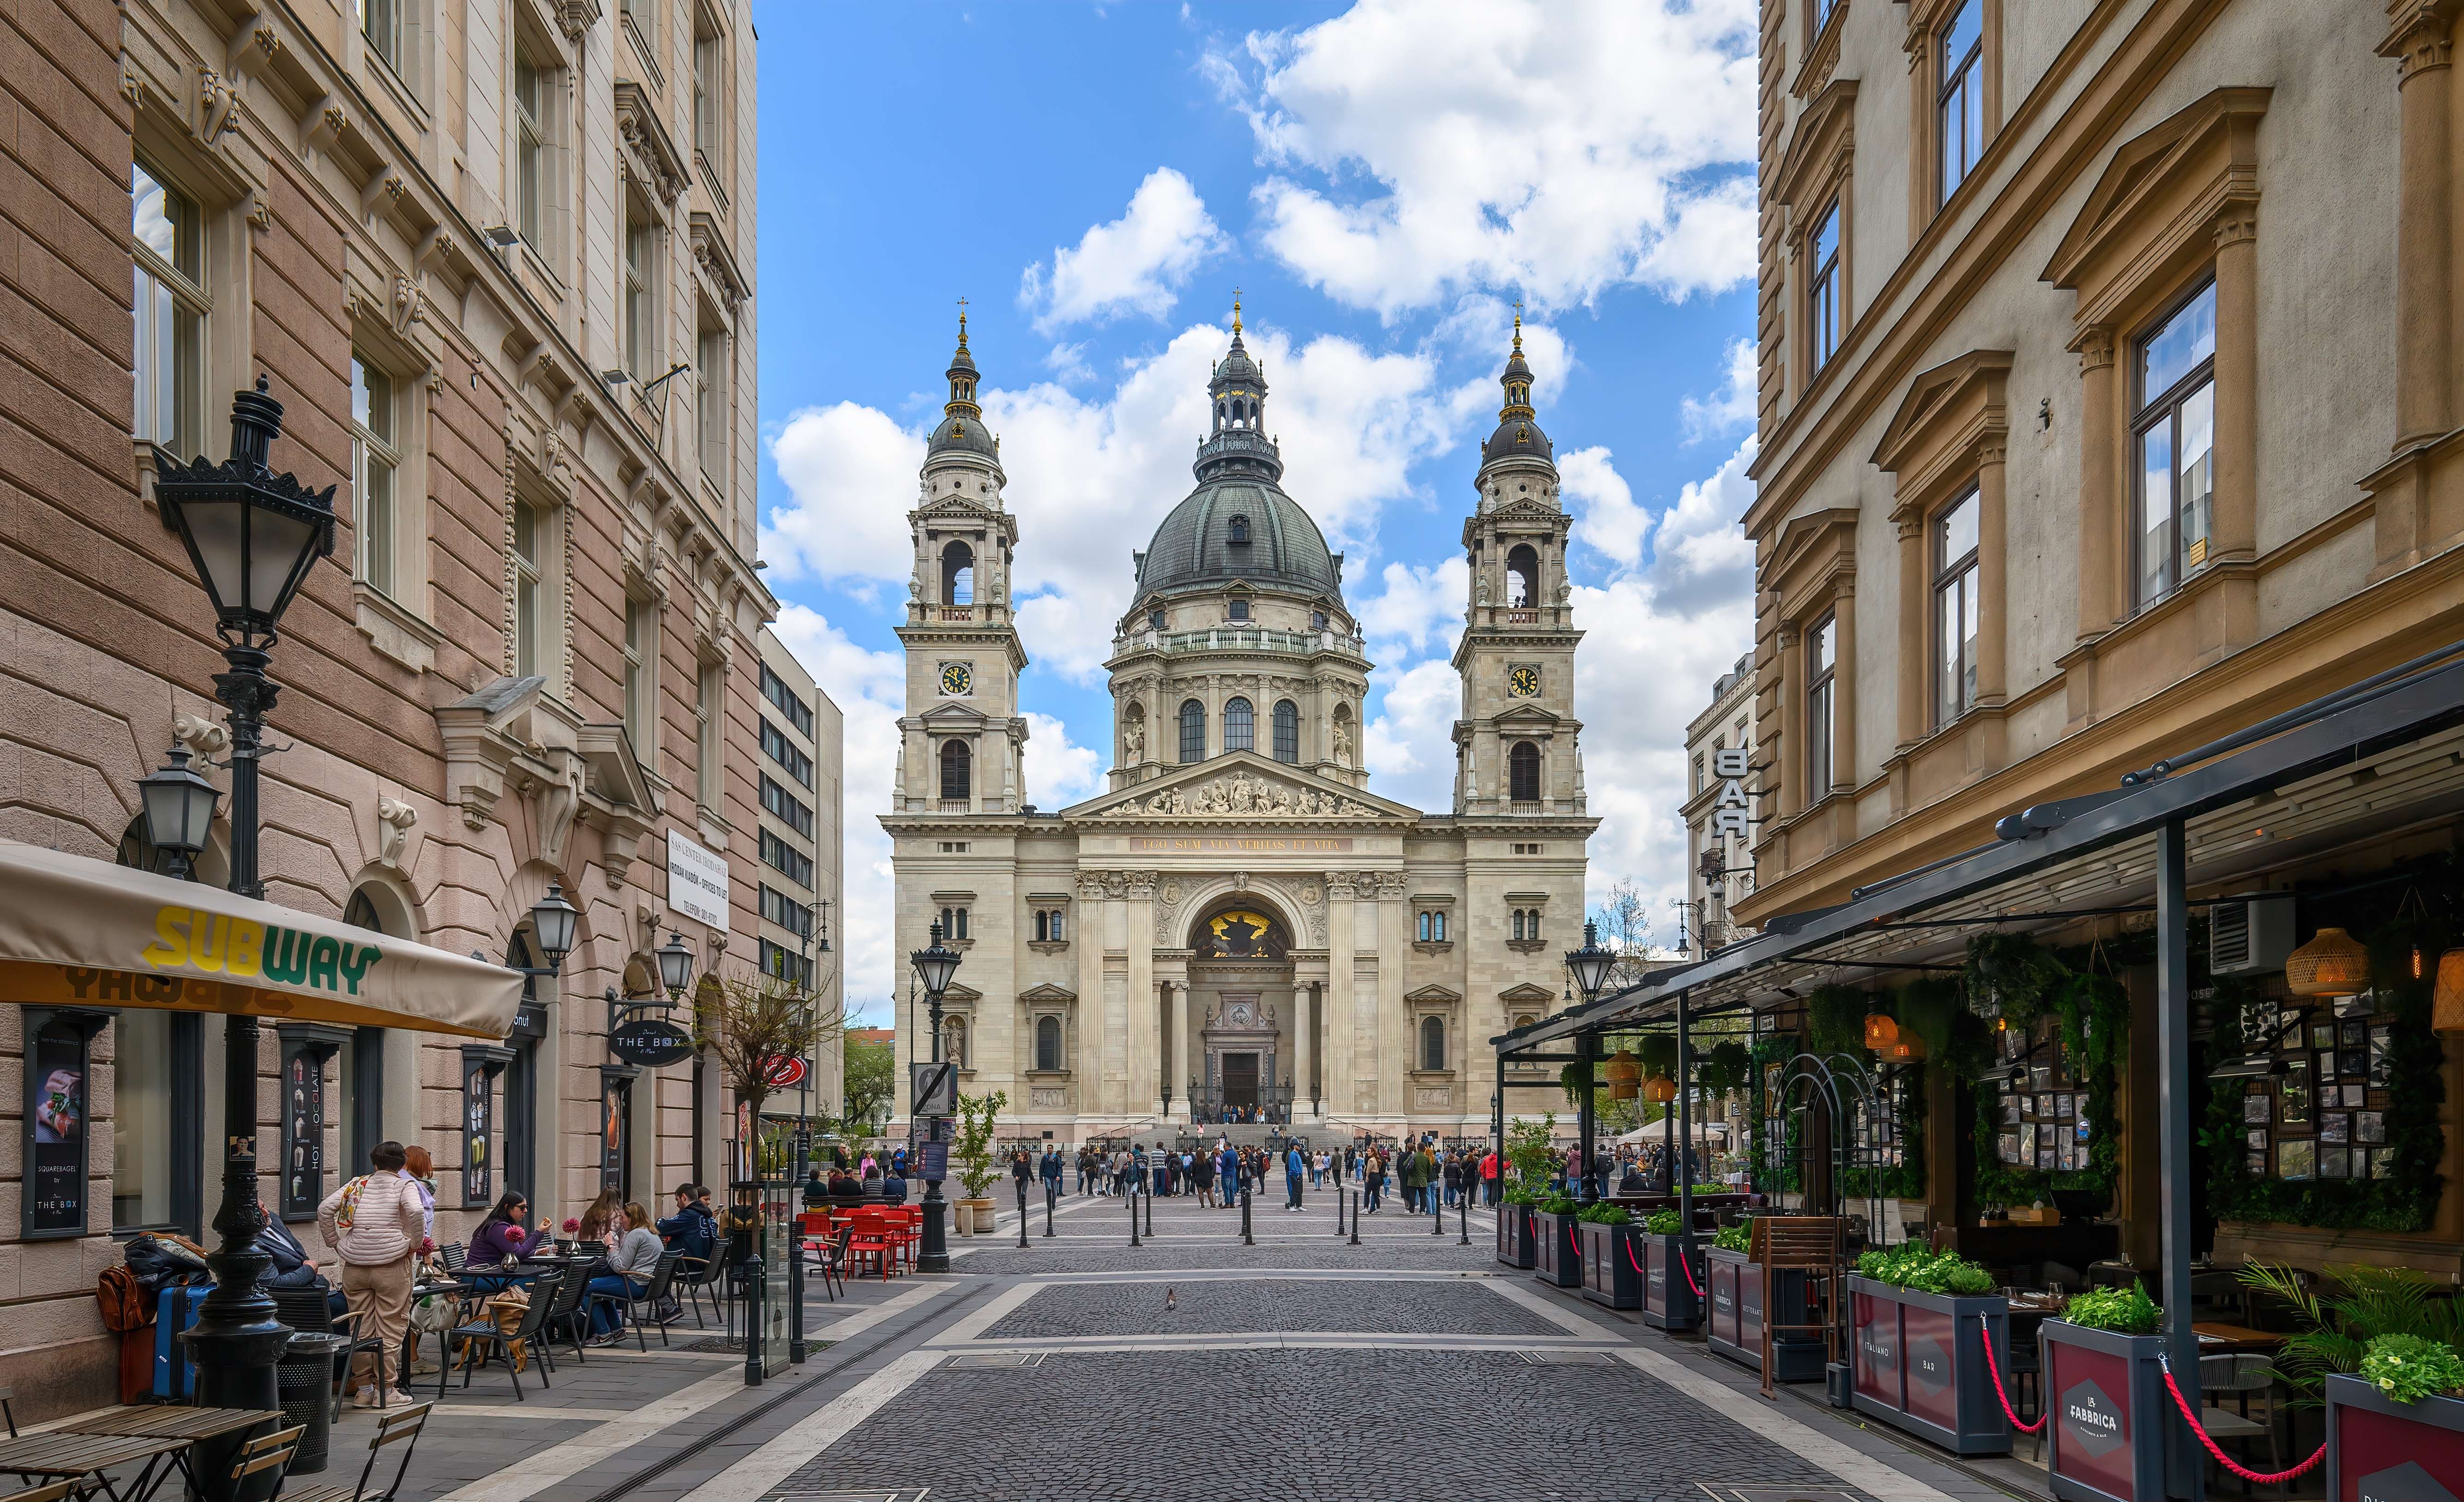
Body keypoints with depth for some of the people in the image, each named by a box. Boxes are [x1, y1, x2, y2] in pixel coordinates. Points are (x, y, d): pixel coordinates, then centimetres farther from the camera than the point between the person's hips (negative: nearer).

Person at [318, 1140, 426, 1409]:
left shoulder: (357, 1185, 14)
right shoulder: (405, 1186, 3)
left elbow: (325, 1209, 5)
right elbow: (417, 1212, -17)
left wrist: (335, 1243, 10)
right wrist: (413, 1244, -6)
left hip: (355, 1267, 4)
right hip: (391, 1265, -4)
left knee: (361, 1327, 9)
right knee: (390, 1328, 2)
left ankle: (363, 1389, 14)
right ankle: (384, 1390, 3)